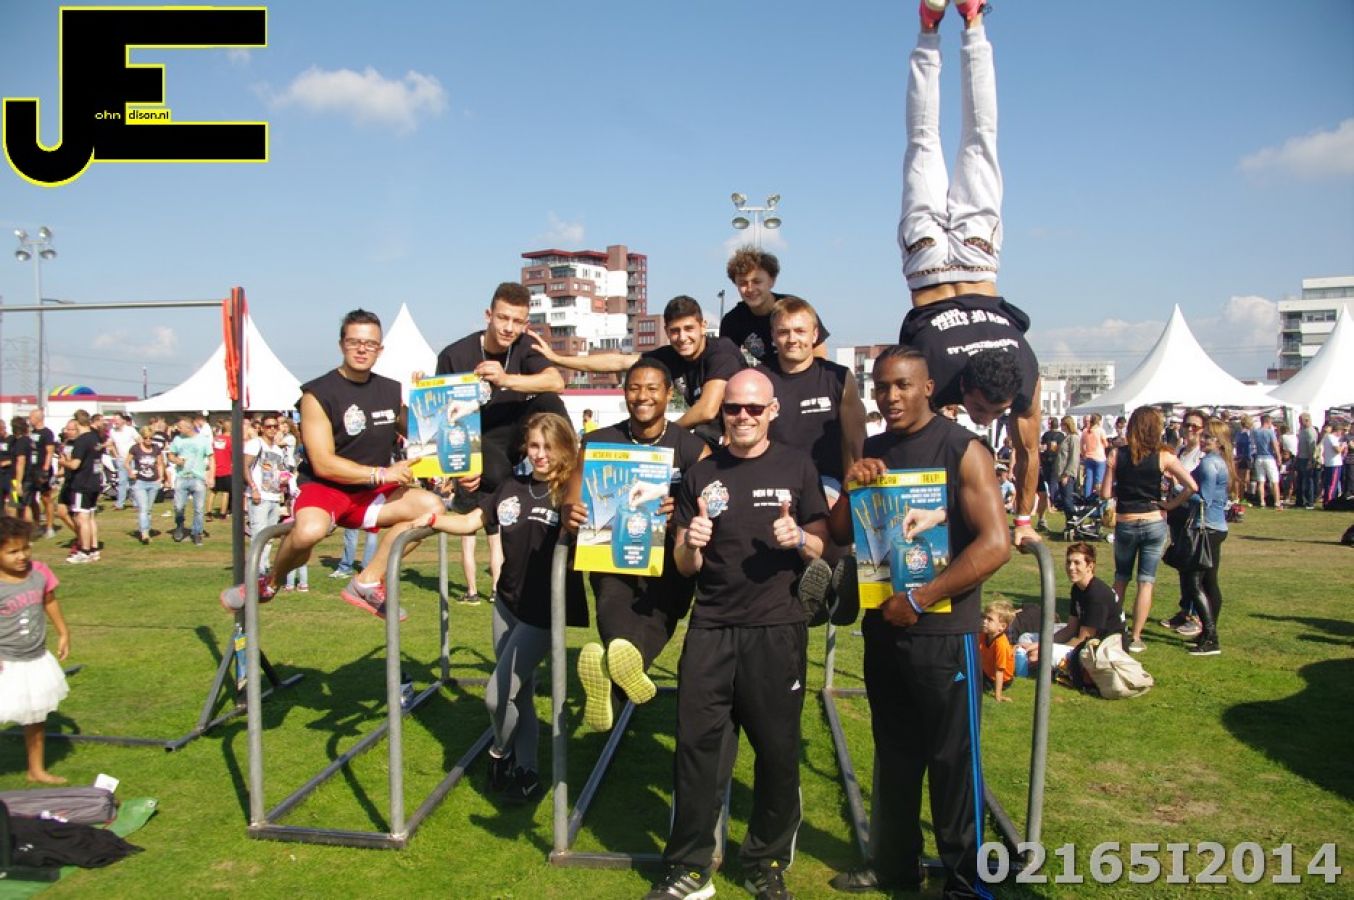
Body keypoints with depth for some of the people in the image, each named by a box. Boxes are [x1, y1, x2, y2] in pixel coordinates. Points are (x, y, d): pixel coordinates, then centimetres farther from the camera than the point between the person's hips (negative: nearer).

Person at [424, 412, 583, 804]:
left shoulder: (572, 494, -12)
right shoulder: (511, 487, 3)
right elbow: (470, 522, 7)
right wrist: (430, 517, -6)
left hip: (544, 611, -5)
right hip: (508, 602, 6)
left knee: (498, 694, -6)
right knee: (519, 692, 16)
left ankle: (501, 751, 25)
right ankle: (526, 770, 33)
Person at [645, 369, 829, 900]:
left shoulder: (797, 467, 3)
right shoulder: (700, 475, 7)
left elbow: (823, 547, 6)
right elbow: (684, 567, 9)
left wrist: (799, 539, -16)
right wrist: (692, 545, -14)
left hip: (777, 630, -1)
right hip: (710, 628, 1)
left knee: (777, 749, 7)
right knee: (697, 745, 3)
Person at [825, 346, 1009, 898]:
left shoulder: (962, 449, -10)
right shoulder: (872, 452, 8)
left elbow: (995, 543, -18)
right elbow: (839, 535, 10)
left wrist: (920, 600, -18)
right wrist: (852, 488, -9)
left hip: (944, 630, -6)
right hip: (883, 625, 6)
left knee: (952, 760, 4)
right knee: (894, 755, 17)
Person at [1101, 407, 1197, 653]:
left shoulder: (1117, 454, -6)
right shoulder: (1163, 456, -8)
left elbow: (1105, 493, -7)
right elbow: (1192, 487, -13)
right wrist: (1169, 505, -1)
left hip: (1125, 524, 1)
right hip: (1154, 523, -1)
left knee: (1121, 578, 19)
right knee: (1146, 581, 5)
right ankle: (1136, 638, 6)